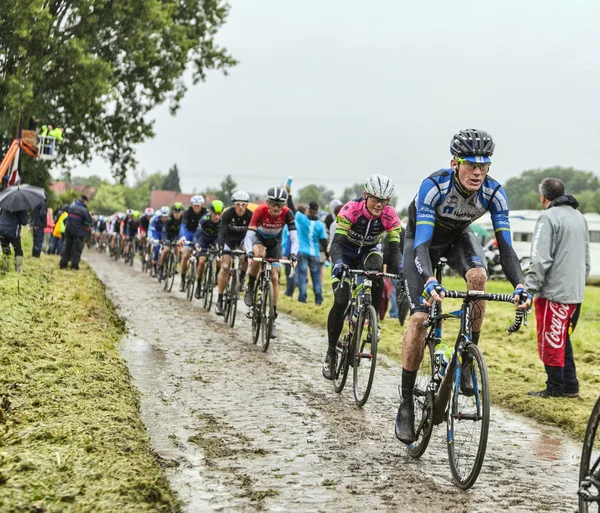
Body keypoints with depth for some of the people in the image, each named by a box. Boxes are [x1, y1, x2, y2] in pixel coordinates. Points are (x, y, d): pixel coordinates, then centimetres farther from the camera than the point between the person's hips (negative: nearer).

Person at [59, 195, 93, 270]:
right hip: (79, 232, -5)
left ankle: (63, 264, 15)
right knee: (77, 249, 3)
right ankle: (74, 266, 1)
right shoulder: (84, 210, -16)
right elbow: (90, 222, -12)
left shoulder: (71, 207, 3)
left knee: (67, 247, 13)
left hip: (69, 230, 5)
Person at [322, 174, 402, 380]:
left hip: (370, 250, 2)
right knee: (340, 301, -16)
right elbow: (337, 242, -37)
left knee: (375, 270, -36)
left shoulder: (390, 216, -24)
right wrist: (338, 263, -57)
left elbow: (394, 247, -25)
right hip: (347, 251, -2)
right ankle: (331, 352, -1)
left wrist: (400, 268, -46)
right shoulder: (351, 209, -31)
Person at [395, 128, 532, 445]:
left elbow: (505, 245, -28)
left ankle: (466, 360, -15)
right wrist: (430, 282, -60)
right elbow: (422, 244, -42)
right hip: (422, 238, -3)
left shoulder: (494, 193, -26)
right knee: (419, 316, -17)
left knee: (478, 276, -31)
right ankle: (406, 404, -7)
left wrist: (519, 286, -44)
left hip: (459, 237, 3)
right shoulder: (433, 187, -36)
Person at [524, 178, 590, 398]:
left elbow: (540, 260, -19)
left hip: (553, 292, -8)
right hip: (575, 293, 8)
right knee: (563, 339, 17)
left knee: (551, 341, 1)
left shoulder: (548, 218, -12)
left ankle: (555, 388, 5)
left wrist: (529, 289, -17)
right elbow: (586, 259, 20)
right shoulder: (580, 217, 14)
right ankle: (570, 386, 17)